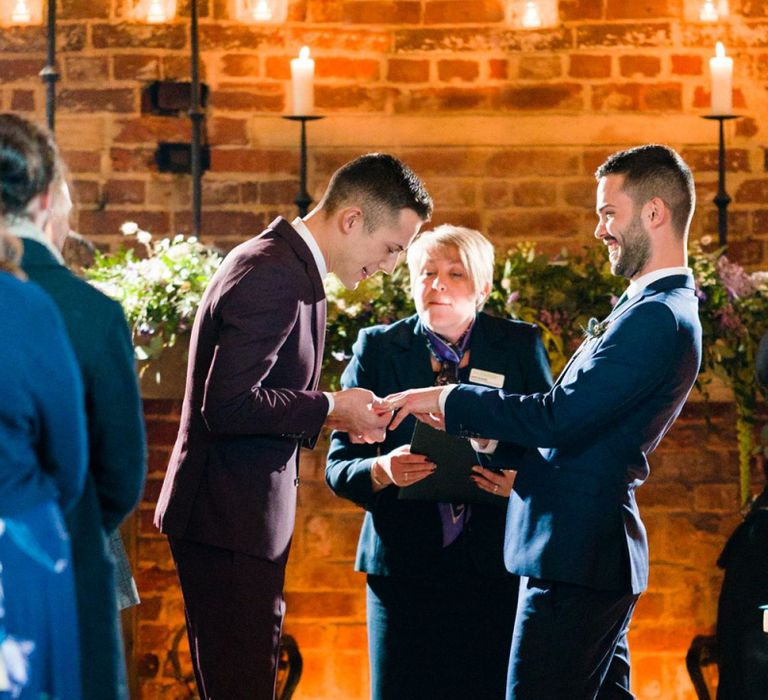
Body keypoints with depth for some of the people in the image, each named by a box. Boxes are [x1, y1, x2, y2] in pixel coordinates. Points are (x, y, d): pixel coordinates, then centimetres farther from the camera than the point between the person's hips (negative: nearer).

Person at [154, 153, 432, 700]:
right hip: (229, 522, -11)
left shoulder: (284, 265, 15)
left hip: (239, 516, 11)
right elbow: (226, 406, -25)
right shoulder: (275, 277, -18)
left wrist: (331, 412, 8)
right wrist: (329, 408, -15)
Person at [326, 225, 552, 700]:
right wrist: (382, 471, -18)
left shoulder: (520, 346, 7)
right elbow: (339, 465, 4)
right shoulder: (376, 349, 6)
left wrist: (521, 479, -15)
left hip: (495, 566, 0)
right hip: (405, 565, 0)